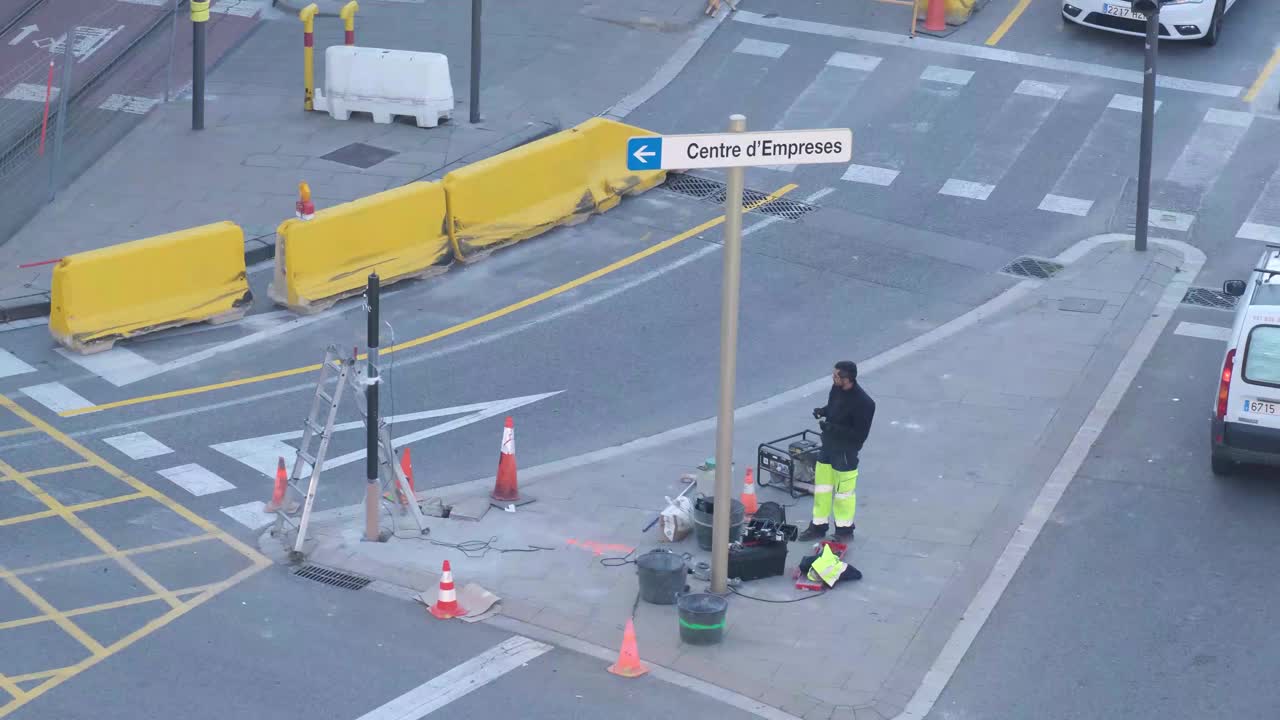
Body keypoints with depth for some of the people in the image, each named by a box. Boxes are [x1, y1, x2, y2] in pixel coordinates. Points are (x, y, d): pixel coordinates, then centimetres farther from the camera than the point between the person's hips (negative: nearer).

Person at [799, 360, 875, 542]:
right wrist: (823, 411, -7)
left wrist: (833, 428, -28)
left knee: (844, 492, 9)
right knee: (821, 487, 17)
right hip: (828, 446, 7)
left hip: (845, 453, -7)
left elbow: (860, 434, -23)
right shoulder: (836, 389, -5)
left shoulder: (863, 403, -26)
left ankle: (845, 529, 27)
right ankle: (818, 526, 31)